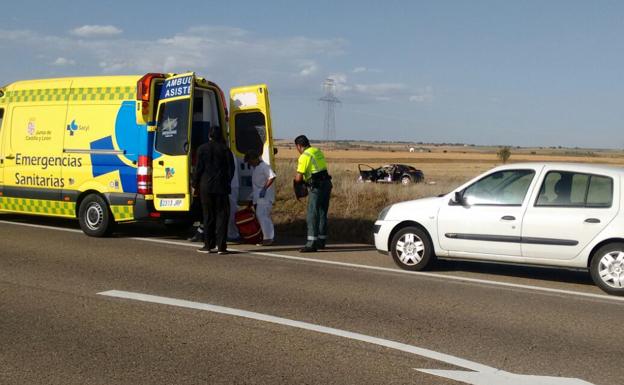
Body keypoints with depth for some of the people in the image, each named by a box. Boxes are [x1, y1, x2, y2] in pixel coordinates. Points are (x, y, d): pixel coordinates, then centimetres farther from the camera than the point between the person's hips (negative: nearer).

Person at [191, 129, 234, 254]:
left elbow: (198, 168, -2)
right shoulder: (225, 150, 1)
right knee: (222, 216, 2)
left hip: (206, 187, 0)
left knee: (208, 216, 7)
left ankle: (208, 245, 8)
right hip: (221, 187, 0)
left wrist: (194, 185, 6)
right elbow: (231, 169, 2)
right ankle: (221, 246, -3)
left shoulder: (202, 149, 0)